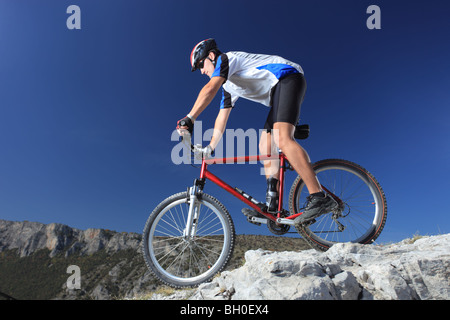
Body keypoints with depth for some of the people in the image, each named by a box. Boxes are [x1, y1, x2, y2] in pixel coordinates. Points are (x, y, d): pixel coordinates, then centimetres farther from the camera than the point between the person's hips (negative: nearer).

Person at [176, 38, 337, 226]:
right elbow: (222, 117, 24)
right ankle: (272, 206, -3)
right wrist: (210, 148, 19)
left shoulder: (226, 58, -3)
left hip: (289, 77, -10)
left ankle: (320, 198, -32)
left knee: (282, 139, -28)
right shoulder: (228, 86, 24)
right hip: (277, 92, 10)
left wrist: (189, 119, -26)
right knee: (265, 148, 0)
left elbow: (210, 89, -21)